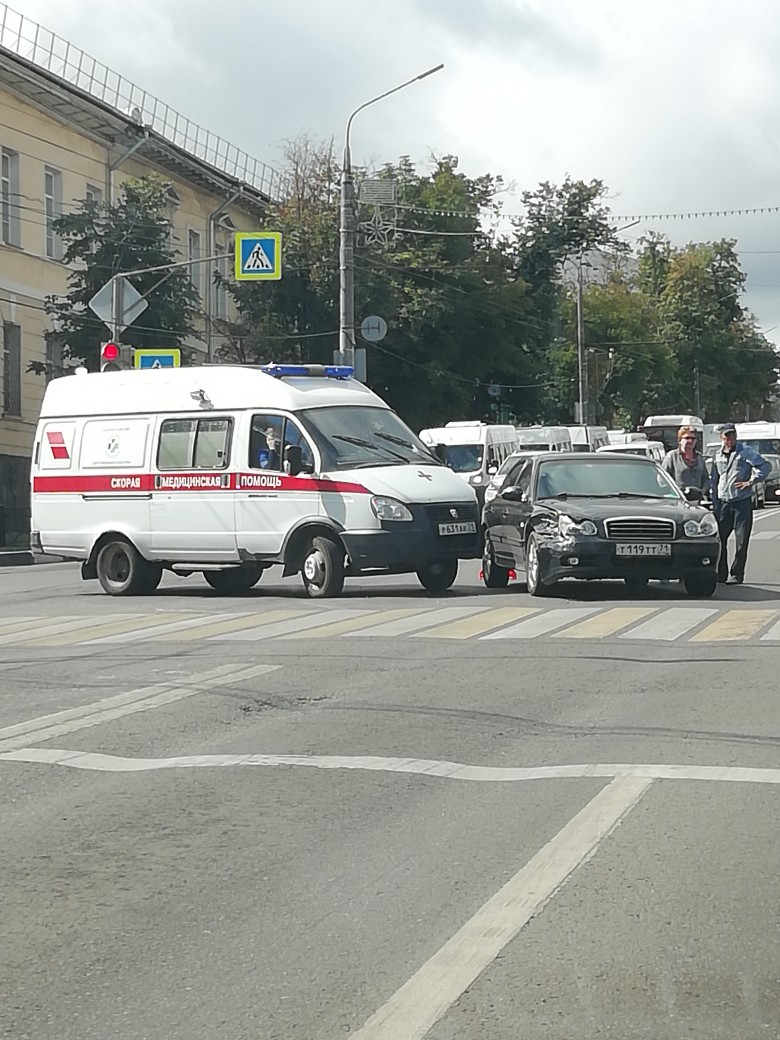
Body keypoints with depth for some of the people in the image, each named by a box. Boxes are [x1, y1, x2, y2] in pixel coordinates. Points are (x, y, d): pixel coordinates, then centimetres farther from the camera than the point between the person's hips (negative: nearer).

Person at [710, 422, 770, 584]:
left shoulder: (746, 452, -2)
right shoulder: (718, 455, 13)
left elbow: (765, 465, -7)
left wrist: (751, 481, -13)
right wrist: (714, 503, 13)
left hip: (742, 502, -4)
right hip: (723, 502, 4)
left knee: (741, 541, -3)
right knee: (720, 540, 3)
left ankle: (737, 575, 4)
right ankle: (720, 574, 11)